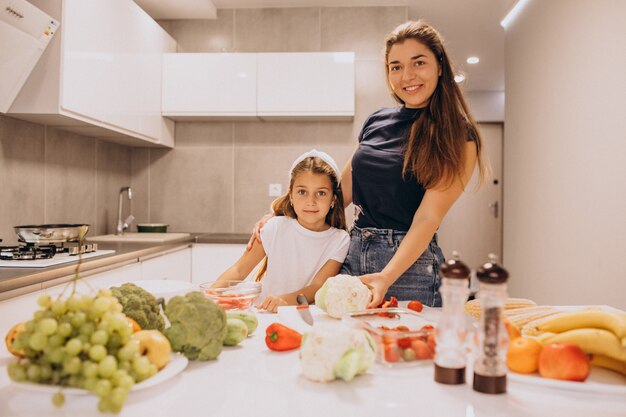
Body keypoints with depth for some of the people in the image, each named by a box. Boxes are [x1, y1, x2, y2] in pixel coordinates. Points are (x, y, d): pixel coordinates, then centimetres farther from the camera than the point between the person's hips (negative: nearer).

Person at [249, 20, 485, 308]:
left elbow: (428, 217, -15)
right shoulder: (376, 122, 8)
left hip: (409, 263, -4)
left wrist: (386, 277, -28)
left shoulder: (458, 136, -6)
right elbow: (344, 190, 15)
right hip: (353, 258, 5)